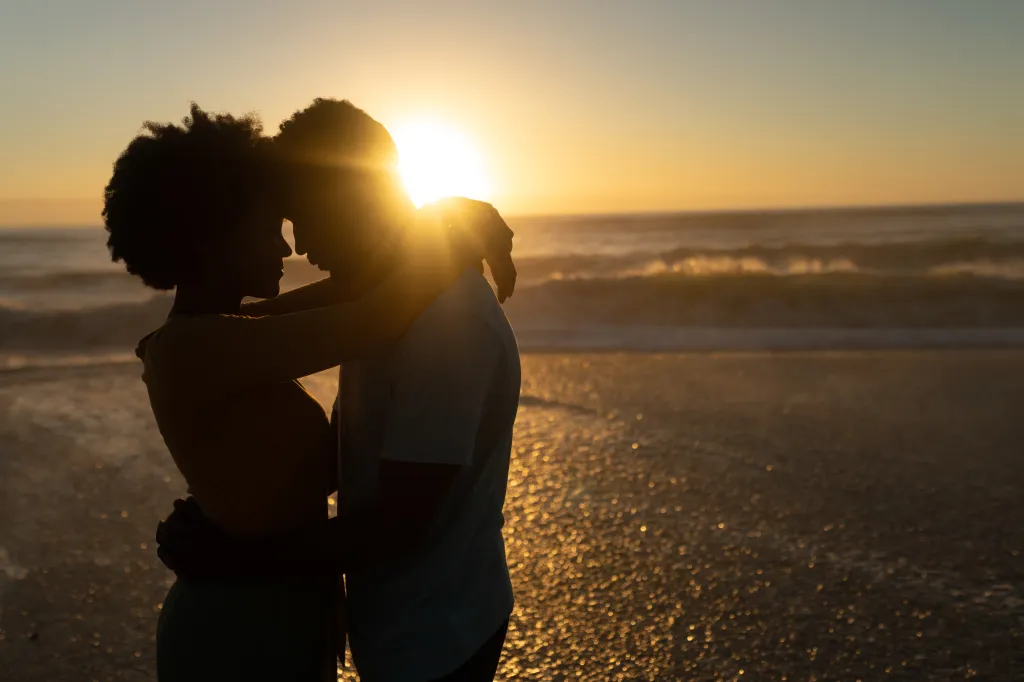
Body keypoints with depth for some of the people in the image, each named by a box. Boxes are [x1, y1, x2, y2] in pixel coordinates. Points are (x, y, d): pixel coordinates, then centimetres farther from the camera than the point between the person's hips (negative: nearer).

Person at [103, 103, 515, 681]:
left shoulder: (210, 337, 3)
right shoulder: (199, 347, -27)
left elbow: (348, 293, 8)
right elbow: (376, 321, -33)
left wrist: (456, 238, -4)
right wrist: (470, 232, -18)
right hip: (246, 634, -9)